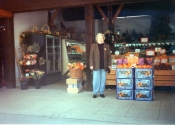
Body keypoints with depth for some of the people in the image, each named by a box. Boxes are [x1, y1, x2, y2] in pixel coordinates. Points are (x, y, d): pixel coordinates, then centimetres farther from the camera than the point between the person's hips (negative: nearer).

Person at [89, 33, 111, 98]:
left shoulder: (106, 46, 9)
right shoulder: (93, 46, 3)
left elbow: (109, 56, 9)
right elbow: (91, 56, 0)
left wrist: (109, 65, 2)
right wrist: (91, 65, -6)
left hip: (104, 66, 2)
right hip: (96, 66, -2)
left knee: (103, 80, 7)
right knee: (96, 80, 1)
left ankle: (102, 92, 17)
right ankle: (95, 93, 11)